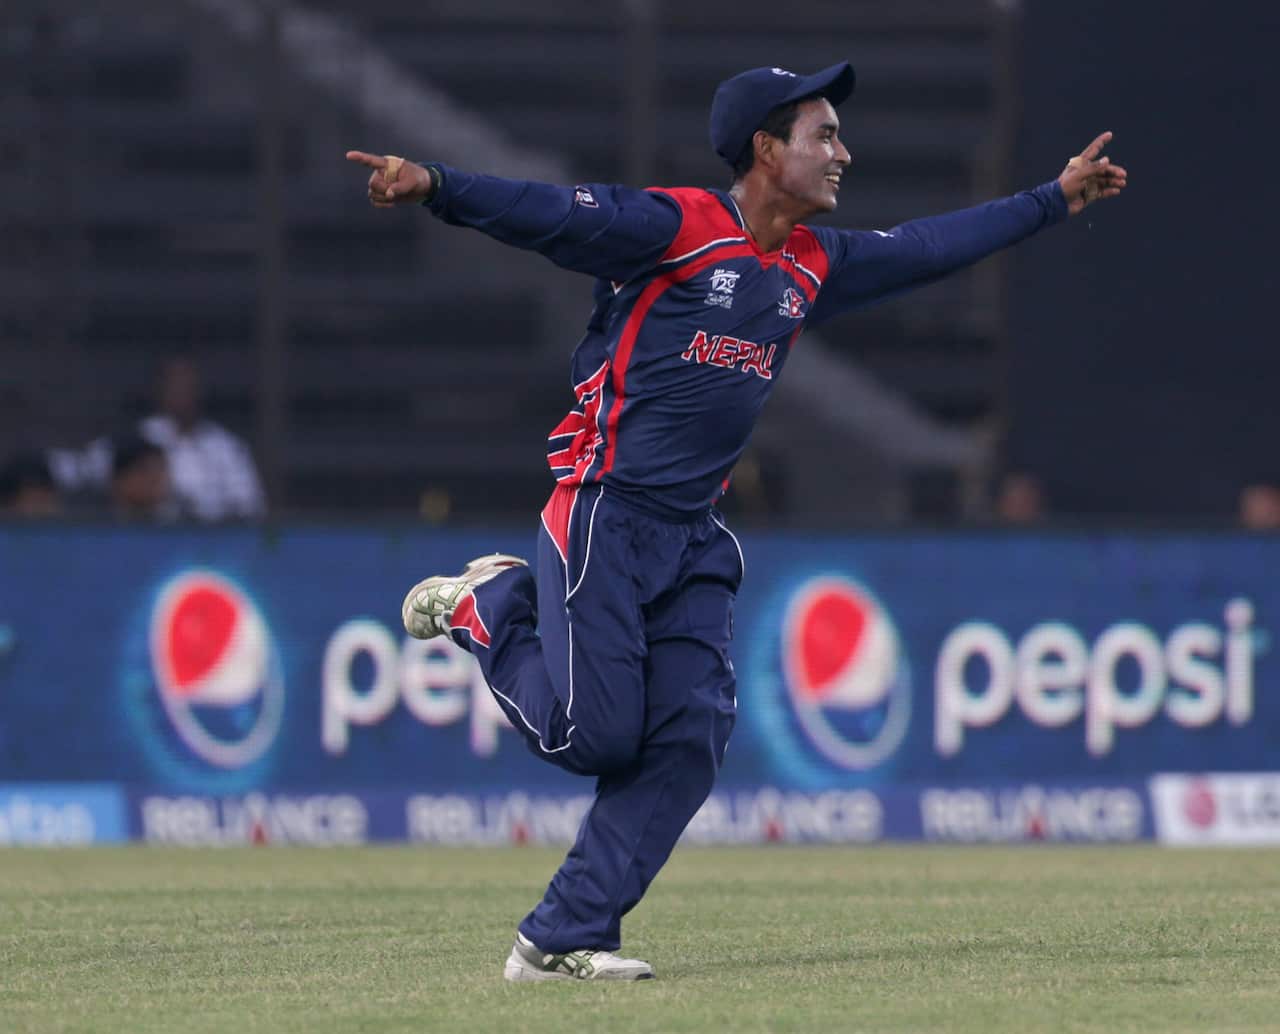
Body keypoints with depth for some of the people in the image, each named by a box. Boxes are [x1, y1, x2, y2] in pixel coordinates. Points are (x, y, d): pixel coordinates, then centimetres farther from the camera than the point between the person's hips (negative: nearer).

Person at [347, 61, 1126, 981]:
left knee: (689, 741, -4)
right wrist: (434, 186, -37)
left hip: (697, 542, 7)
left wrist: (1055, 199, 31)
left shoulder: (813, 265, 14)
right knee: (594, 734, -11)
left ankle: (563, 939, 0)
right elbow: (544, 214, -21)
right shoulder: (673, 227, -10)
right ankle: (489, 609, 17)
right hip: (604, 517, -7)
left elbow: (928, 249, 26)